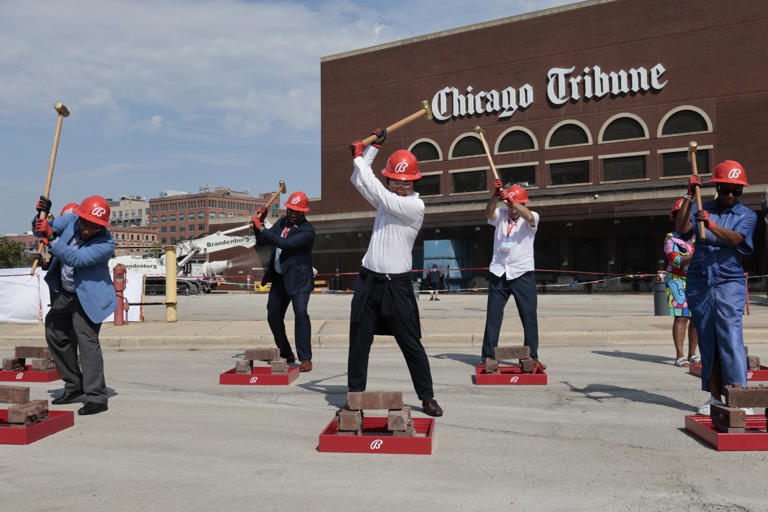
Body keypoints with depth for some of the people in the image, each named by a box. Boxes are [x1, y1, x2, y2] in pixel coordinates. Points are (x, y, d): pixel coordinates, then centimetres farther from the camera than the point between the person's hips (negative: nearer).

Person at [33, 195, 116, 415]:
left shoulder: (106, 244, -27)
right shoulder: (71, 219, -8)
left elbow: (74, 258, -36)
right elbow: (40, 230, 3)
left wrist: (50, 236, -43)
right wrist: (42, 215, -17)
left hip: (88, 297, -8)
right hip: (64, 294, 8)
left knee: (87, 340, -17)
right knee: (55, 335, 17)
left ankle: (97, 397, -13)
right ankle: (74, 386, 32)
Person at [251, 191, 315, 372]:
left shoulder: (307, 231, -17)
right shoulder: (282, 222, 7)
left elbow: (284, 243, -28)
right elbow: (262, 241, 12)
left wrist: (261, 228, -23)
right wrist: (258, 223, -5)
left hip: (298, 280, -7)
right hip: (279, 278, 7)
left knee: (300, 313, -22)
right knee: (273, 316, 13)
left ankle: (306, 359, -17)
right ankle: (286, 354, 30)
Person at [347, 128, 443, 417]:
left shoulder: (416, 206, -10)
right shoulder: (385, 199, 11)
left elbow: (376, 190, -16)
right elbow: (358, 181, 16)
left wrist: (359, 157, -7)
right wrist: (373, 147, 10)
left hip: (397, 285, -6)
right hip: (368, 281, 6)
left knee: (411, 344, 2)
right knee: (358, 343, 8)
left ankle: (427, 397, 16)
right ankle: (355, 395, 19)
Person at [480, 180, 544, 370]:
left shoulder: (531, 219, 1)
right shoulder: (501, 215, 7)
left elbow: (528, 216, -23)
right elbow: (489, 213, -14)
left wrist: (510, 198, -34)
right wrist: (496, 195, -31)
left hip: (523, 274, -2)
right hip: (498, 274, 2)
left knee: (529, 317, 0)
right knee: (492, 316, 3)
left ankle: (533, 358, 11)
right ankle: (487, 357, 9)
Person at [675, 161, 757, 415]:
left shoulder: (747, 215, 5)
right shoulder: (701, 209, 10)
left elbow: (734, 239, -15)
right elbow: (681, 228, -7)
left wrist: (711, 225, -32)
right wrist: (688, 196, -9)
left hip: (729, 283, -2)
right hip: (699, 284, 2)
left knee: (731, 338, -13)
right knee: (707, 341, 4)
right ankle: (715, 397, 10)